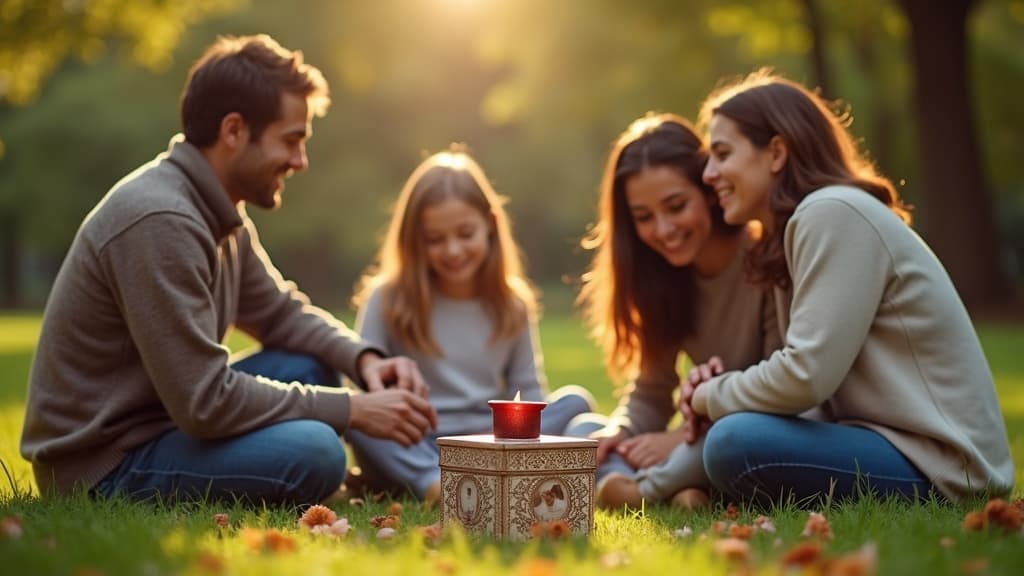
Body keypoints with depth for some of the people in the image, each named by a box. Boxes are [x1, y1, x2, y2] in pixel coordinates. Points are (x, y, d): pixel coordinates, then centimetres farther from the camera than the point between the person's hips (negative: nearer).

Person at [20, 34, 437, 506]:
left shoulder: (218, 209, 6)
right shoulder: (160, 220, -25)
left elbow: (281, 312, 17)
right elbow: (205, 401, -26)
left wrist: (364, 359, -3)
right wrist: (352, 409, -18)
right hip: (103, 465, -10)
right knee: (314, 453, -26)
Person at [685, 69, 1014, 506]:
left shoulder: (833, 213, -15)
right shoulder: (797, 228, 16)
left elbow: (807, 376, -22)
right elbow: (803, 376, 12)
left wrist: (711, 396, -5)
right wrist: (720, 387, -6)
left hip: (938, 466, -10)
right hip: (894, 441, 10)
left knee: (735, 444, -25)